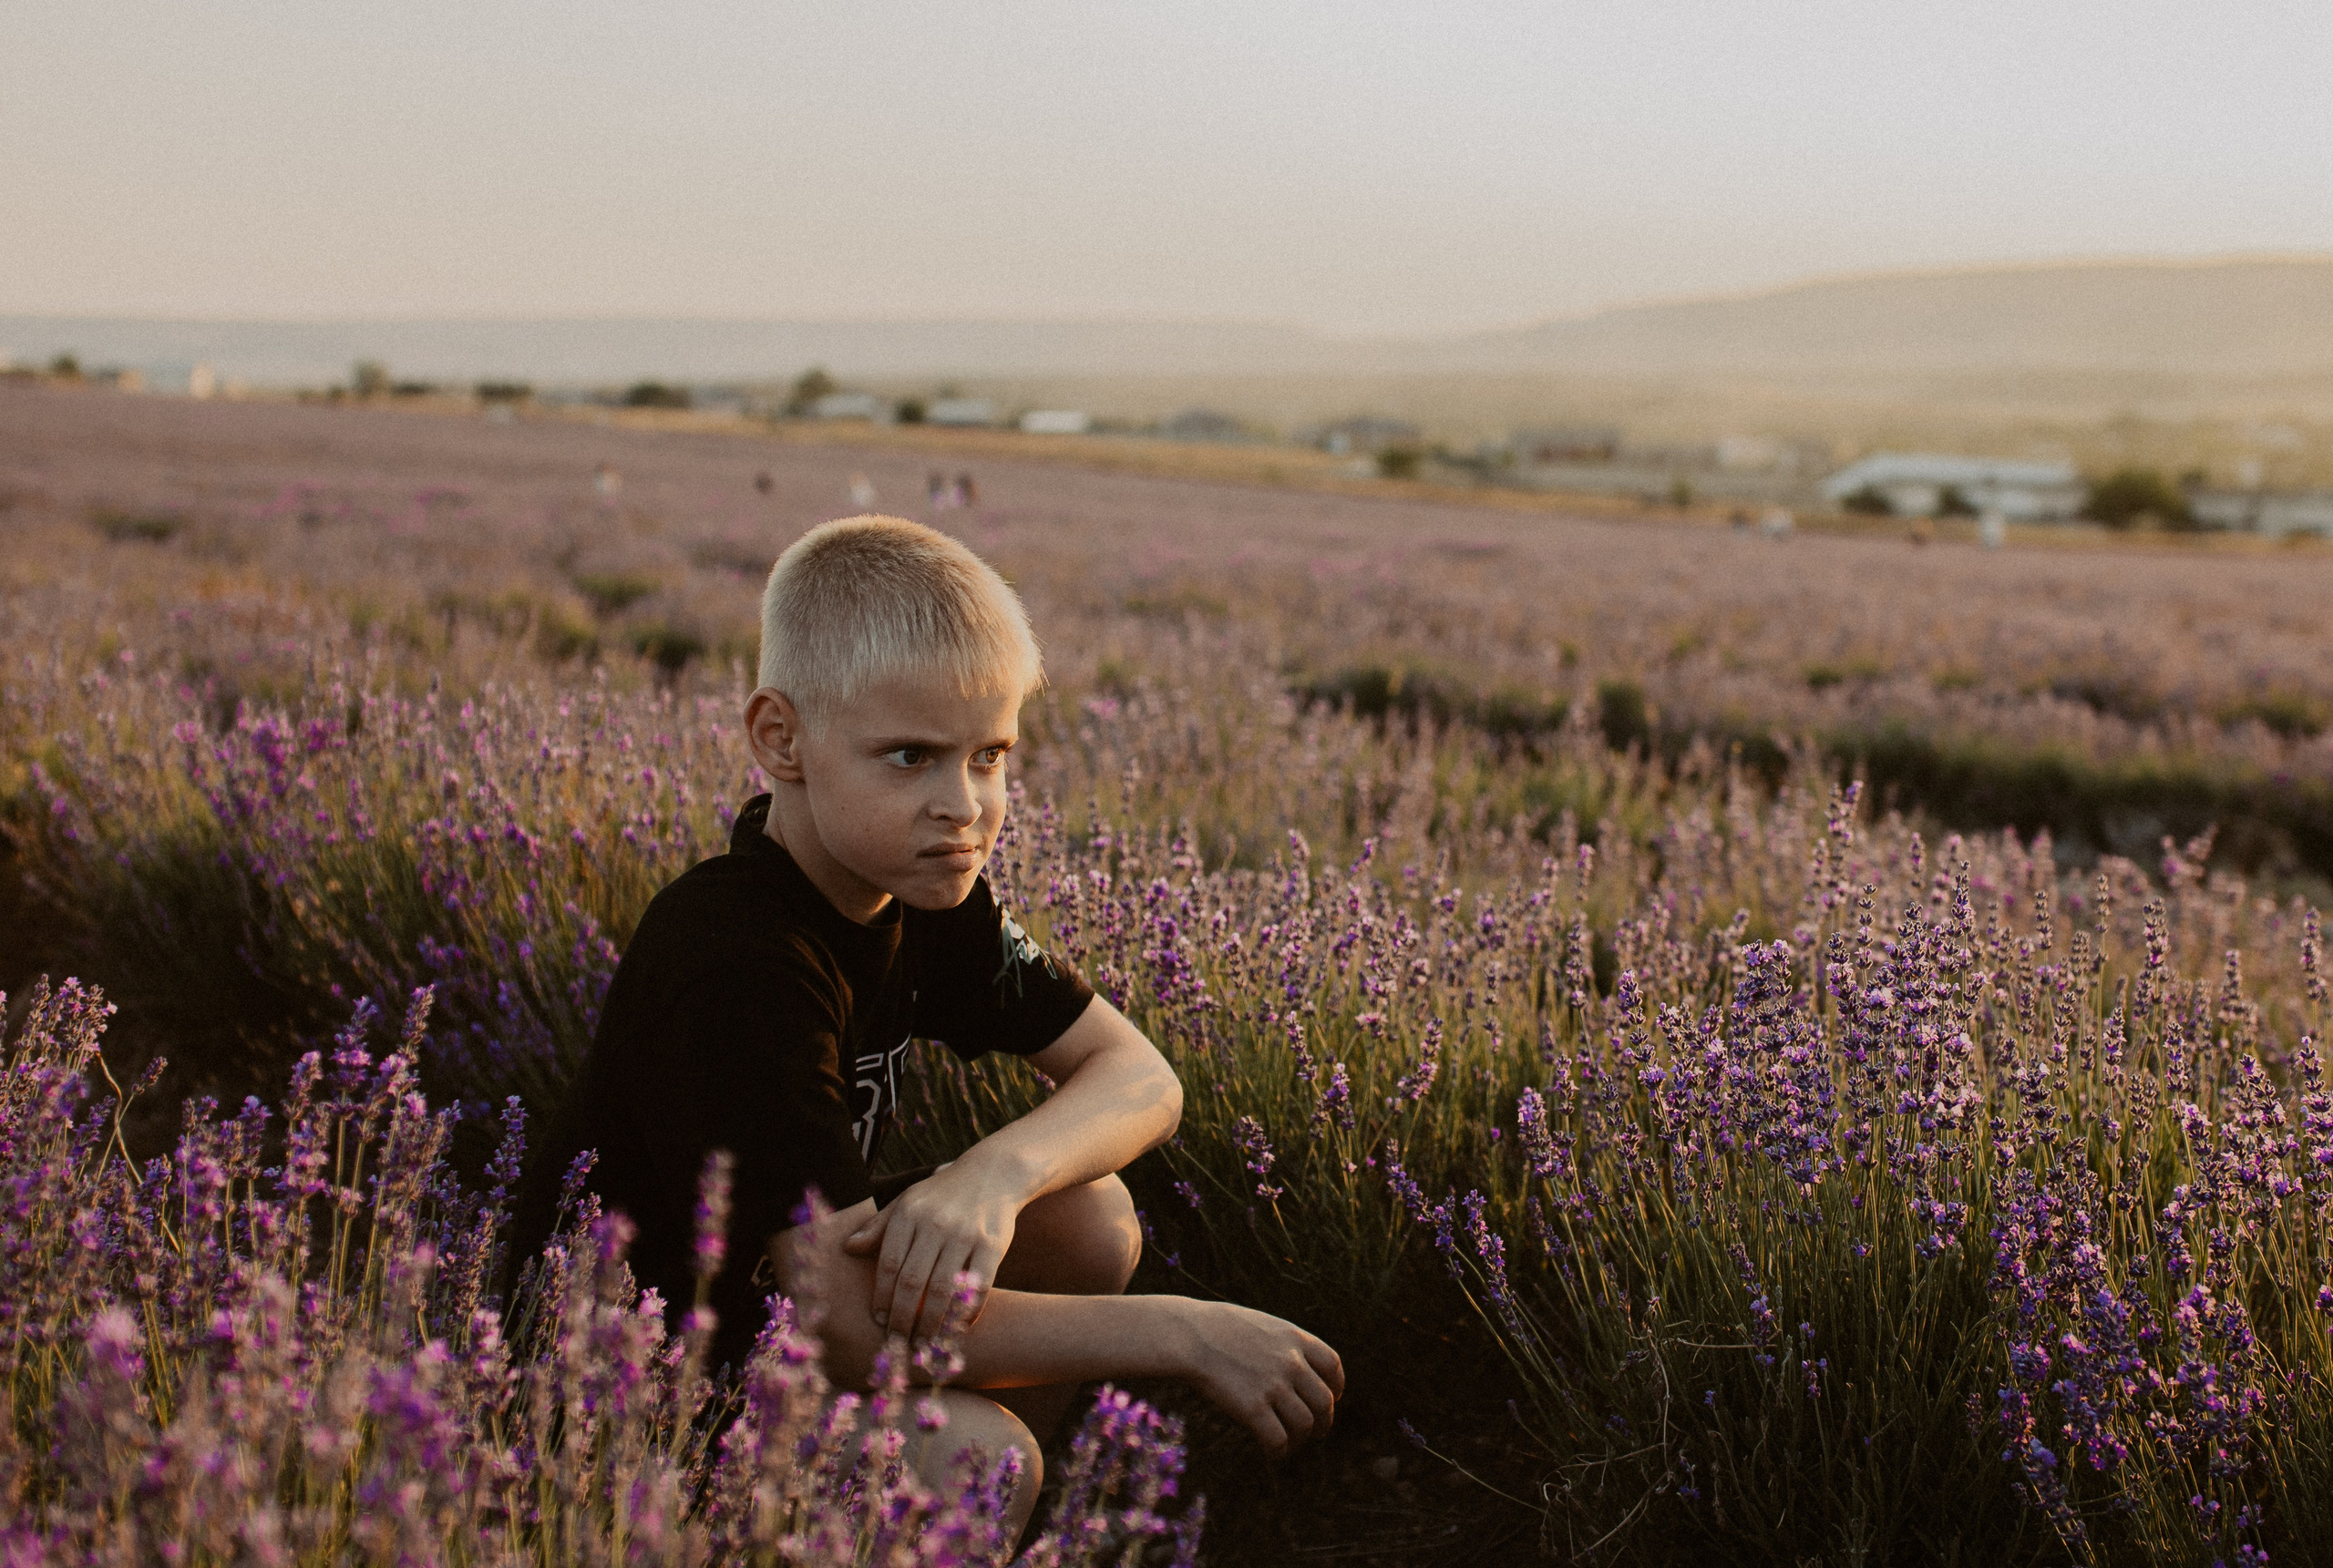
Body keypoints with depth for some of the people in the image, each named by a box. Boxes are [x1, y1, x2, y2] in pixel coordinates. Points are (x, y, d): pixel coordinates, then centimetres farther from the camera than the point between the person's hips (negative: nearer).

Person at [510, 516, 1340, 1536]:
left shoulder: (920, 883, -3)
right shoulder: (732, 960, -30)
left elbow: (1140, 1078, -5)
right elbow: (850, 1325, -35)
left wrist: (998, 1171, -29)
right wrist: (1184, 1332, -31)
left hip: (764, 1306, 9)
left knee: (1090, 1219, -5)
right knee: (972, 1451, -30)